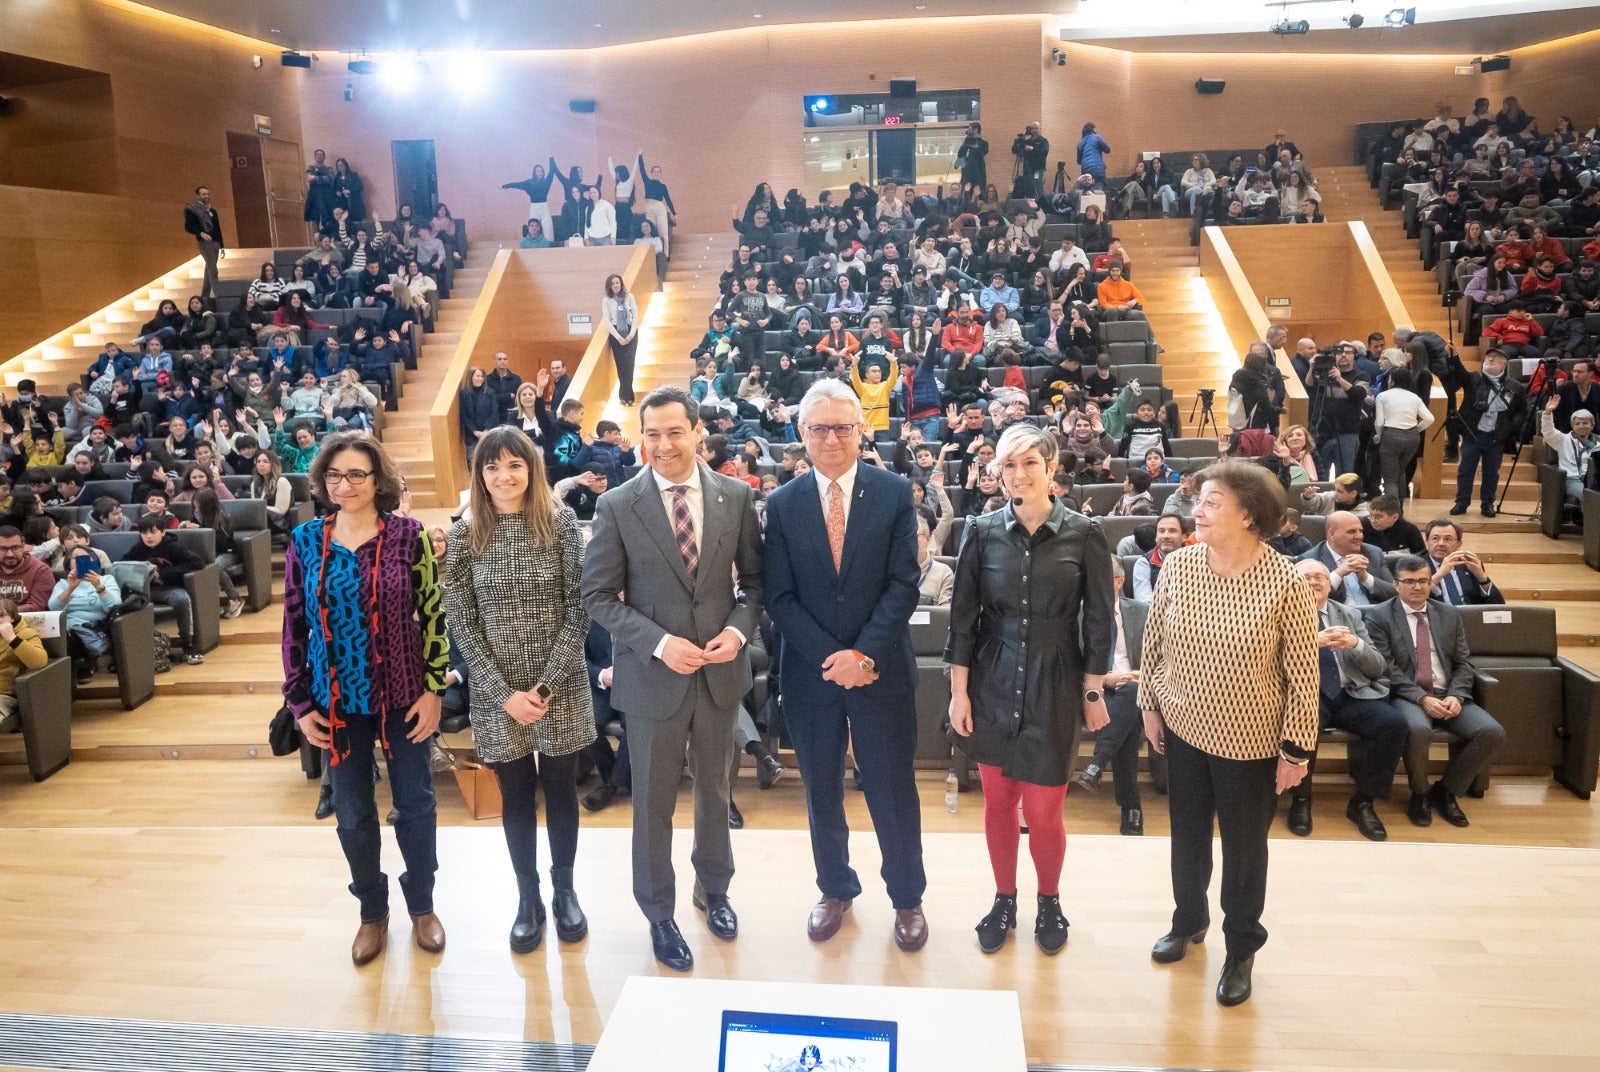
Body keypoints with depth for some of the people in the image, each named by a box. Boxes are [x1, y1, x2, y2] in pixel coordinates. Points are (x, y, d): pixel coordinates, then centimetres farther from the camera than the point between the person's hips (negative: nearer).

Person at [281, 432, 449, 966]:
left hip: (402, 696, -2)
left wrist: (434, 688, -8)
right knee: (353, 814, 12)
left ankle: (422, 904, 33)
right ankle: (373, 911, 34)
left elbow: (434, 613, -6)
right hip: (337, 701, 2)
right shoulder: (306, 541, -2)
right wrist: (300, 704, 1)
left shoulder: (408, 535, -9)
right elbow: (294, 626, 2)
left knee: (415, 804, 10)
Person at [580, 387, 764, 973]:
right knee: (653, 802, 11)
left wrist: (739, 629, -13)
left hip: (720, 670, 2)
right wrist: (658, 643, -18)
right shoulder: (617, 506, -8)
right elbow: (598, 594, -7)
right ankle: (659, 914, 32)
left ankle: (713, 889, 44)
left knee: (714, 789, 20)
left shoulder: (736, 496, -3)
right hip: (653, 674, -2)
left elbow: (754, 579, 5)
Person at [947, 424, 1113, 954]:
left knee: (1043, 811, 2)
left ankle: (1049, 900, 30)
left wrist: (1093, 692, 1)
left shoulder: (1083, 534, -6)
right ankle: (1004, 900, 34)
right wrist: (959, 691, 0)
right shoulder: (983, 532, -3)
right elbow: (963, 616, 0)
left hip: (1054, 686, -2)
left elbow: (1099, 621, -1)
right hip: (992, 685, 2)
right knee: (998, 801, 12)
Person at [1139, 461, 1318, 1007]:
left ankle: (1241, 948, 36)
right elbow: (1154, 639, 3)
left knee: (1244, 845, 14)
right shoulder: (1178, 565, -10)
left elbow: (1303, 674, -13)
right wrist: (1150, 705, 8)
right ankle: (1188, 921, 45)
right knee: (1187, 832, 20)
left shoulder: (1285, 583, -20)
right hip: (1184, 727, 4)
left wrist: (1296, 751, -9)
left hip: (1250, 741, -3)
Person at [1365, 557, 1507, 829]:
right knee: (1418, 730, -37)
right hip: (1406, 696, -5)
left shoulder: (1449, 614, 16)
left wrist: (1456, 695, -8)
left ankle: (1446, 790, 2)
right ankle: (1420, 795, -7)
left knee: (1493, 733, -21)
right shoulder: (1380, 616, 1)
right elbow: (1387, 668, -7)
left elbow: (1463, 662, 11)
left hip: (1447, 695, 5)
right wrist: (1422, 698, -19)